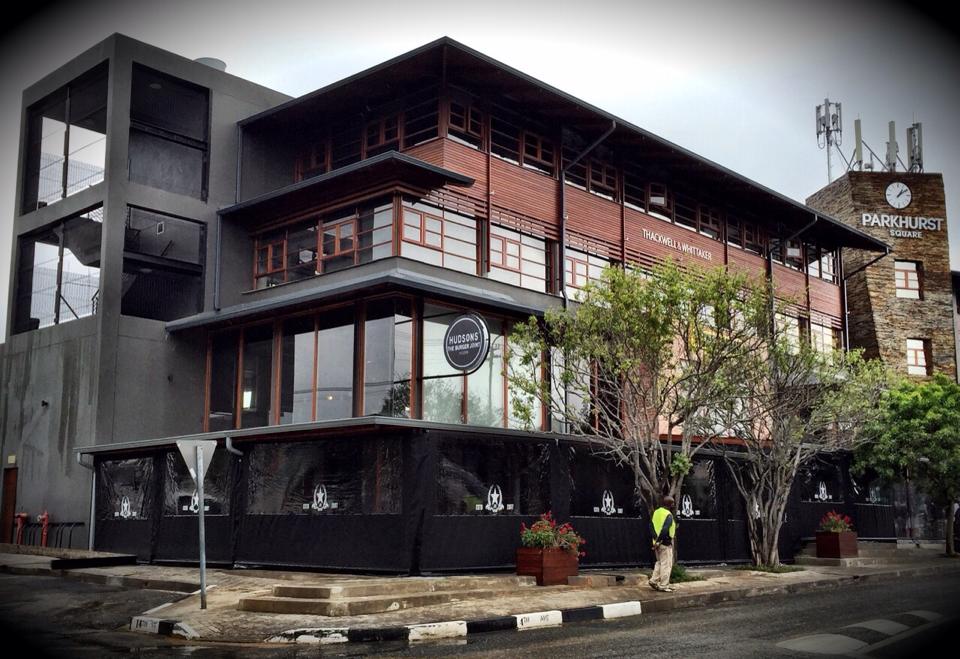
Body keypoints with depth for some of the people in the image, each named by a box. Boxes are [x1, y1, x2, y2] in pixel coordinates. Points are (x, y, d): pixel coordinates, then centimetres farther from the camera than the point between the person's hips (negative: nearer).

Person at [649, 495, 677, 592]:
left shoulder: (656, 512, 8)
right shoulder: (668, 515, -16)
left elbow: (651, 525, 8)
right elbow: (665, 530, -24)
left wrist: (656, 539, 8)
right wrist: (658, 542, -18)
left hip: (657, 542, 8)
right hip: (665, 542, -8)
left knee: (660, 562, 20)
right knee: (666, 564, 0)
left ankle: (654, 580, 17)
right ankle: (663, 585, 3)